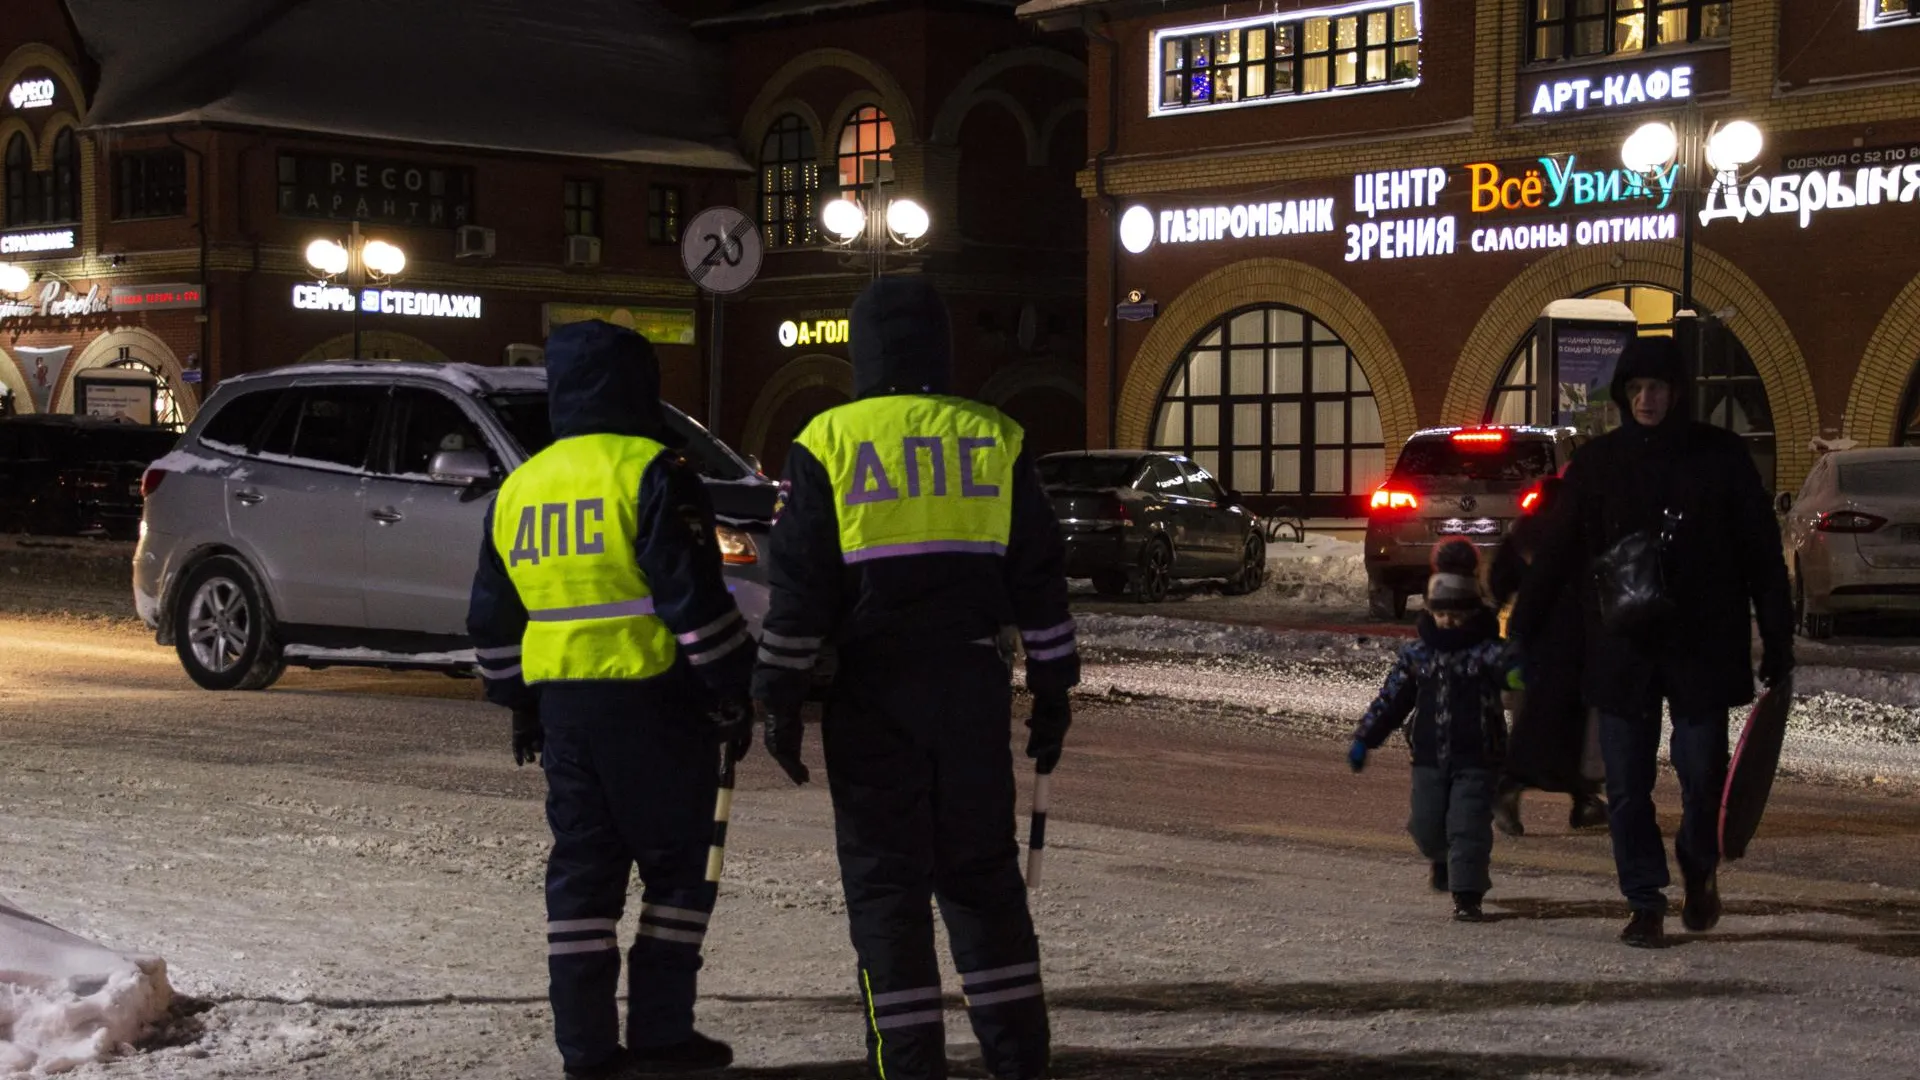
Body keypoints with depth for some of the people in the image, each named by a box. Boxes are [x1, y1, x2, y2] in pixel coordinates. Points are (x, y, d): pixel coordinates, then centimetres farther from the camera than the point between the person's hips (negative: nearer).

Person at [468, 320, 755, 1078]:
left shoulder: (520, 489, 11)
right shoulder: (650, 474, -11)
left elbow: (492, 619, 17)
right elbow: (696, 599, -16)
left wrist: (518, 706, 26)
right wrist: (733, 695, -7)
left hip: (562, 704, 6)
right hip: (653, 703, -6)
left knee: (581, 870, 10)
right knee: (677, 867, 5)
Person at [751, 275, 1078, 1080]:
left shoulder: (828, 443, -2)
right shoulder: (995, 440, 6)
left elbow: (797, 585, -5)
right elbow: (1040, 578, 8)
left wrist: (779, 698, 1)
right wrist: (1052, 690, 14)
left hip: (873, 691, -3)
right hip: (973, 688, 3)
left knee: (885, 883, 3)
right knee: (983, 874, 13)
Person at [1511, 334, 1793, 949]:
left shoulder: (1720, 457, 1)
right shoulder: (1598, 462, 4)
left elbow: (1762, 553, 3)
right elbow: (1554, 553, 5)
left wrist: (1777, 638, -1)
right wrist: (1522, 634, 1)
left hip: (1702, 649, -1)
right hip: (1621, 651, 1)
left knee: (1702, 776, 2)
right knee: (1627, 787, 2)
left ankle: (1699, 869, 31)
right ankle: (1645, 903, 14)